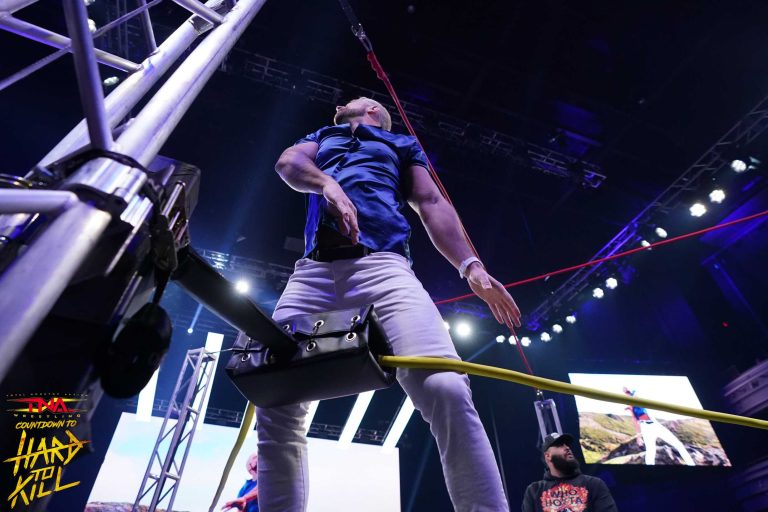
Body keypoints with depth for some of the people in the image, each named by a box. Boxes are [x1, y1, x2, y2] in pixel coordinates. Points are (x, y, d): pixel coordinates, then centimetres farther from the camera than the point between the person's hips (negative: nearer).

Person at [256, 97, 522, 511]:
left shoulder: (401, 144, 33)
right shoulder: (322, 137, 38)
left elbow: (431, 204, 19)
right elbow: (288, 162, 15)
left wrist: (470, 266, 3)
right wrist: (327, 184, -9)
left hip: (382, 264, -2)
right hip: (312, 270, 3)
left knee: (445, 389, -24)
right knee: (276, 405, -9)